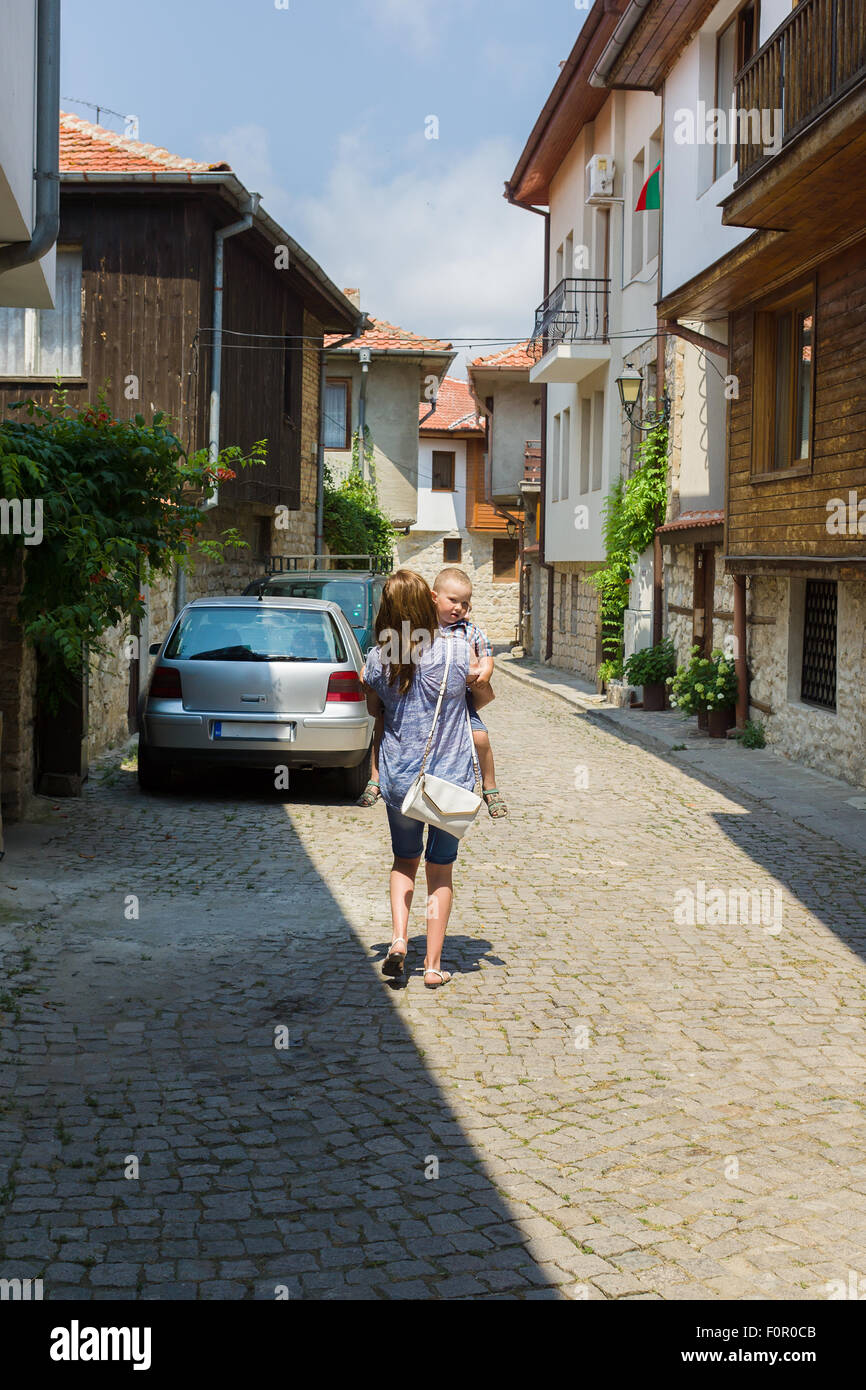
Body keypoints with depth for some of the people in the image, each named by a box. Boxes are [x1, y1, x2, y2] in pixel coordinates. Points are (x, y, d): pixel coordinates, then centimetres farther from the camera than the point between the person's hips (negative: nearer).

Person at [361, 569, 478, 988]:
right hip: (450, 778, -1)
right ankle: (433, 964, 14)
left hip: (398, 777, 1)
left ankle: (398, 937, 3)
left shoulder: (378, 659, -8)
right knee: (441, 870, 13)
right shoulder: (458, 649, -13)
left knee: (404, 860, 22)